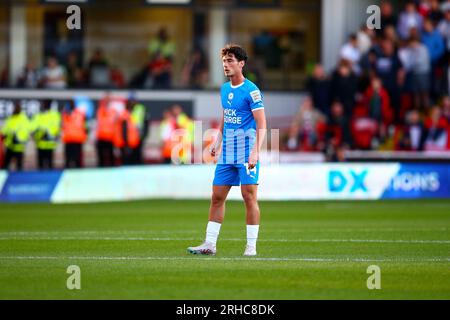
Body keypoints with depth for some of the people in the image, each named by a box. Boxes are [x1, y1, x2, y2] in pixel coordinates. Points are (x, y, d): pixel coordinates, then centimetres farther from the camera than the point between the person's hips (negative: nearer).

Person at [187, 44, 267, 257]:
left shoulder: (251, 90, -10)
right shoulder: (224, 89, 12)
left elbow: (262, 125, -14)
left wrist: (255, 152, -24)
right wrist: (218, 142, 17)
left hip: (246, 154, -7)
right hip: (226, 154, 7)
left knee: (249, 197, -5)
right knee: (217, 197, 5)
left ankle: (251, 246, 1)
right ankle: (209, 244, 9)